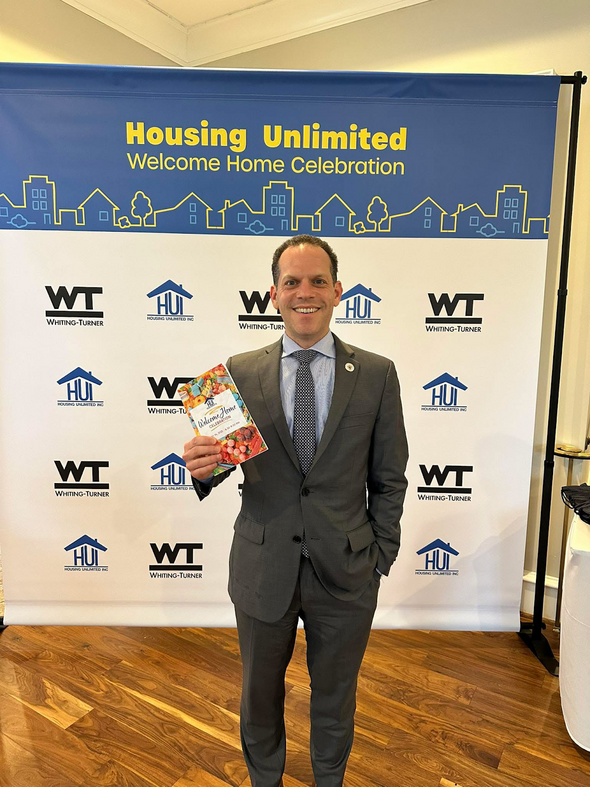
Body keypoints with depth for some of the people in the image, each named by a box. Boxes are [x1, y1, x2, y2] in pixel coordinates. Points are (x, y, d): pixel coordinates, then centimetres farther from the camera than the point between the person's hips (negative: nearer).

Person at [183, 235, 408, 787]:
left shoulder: (377, 375, -6)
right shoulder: (240, 373, -5)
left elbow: (389, 479, -1)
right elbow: (225, 460, -1)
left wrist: (380, 558, -1)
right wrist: (203, 466, -23)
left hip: (345, 571, 0)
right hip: (263, 570, 1)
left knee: (334, 695, 23)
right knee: (260, 692, 24)